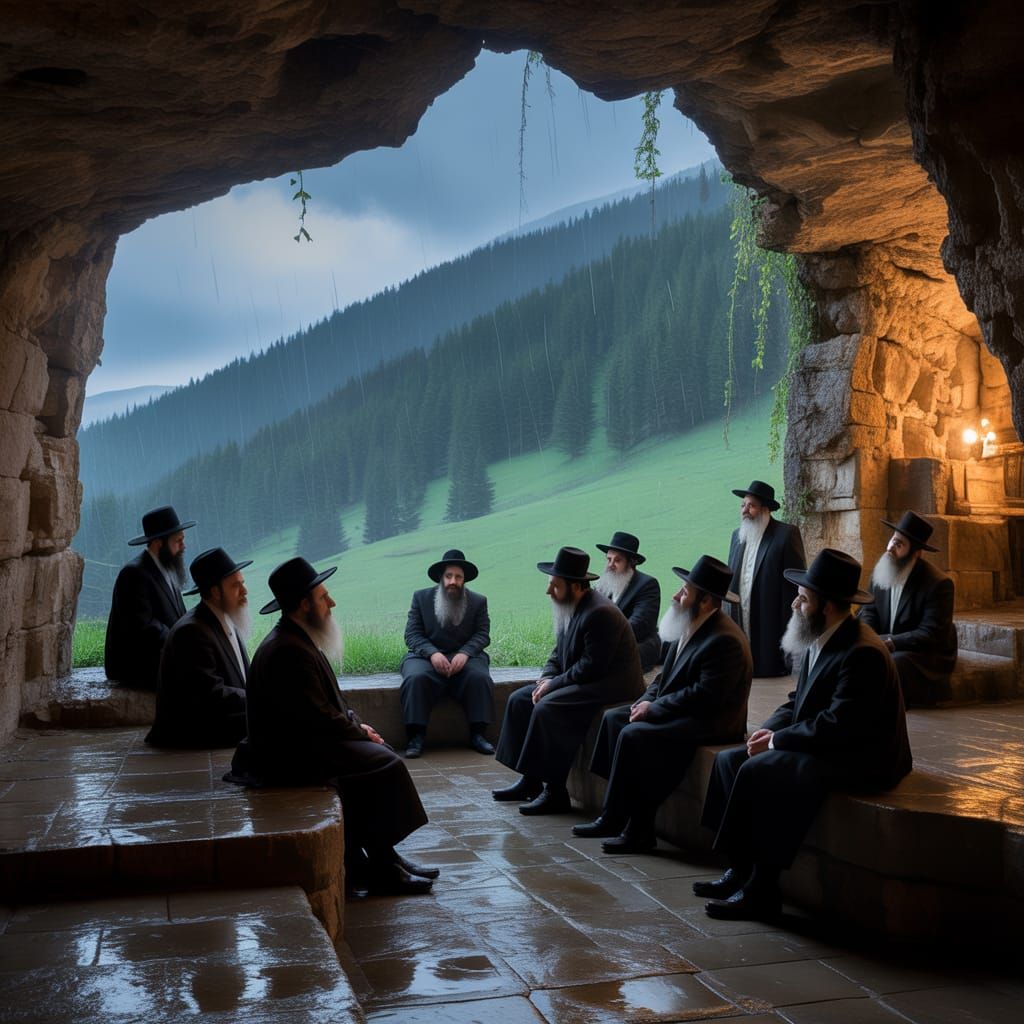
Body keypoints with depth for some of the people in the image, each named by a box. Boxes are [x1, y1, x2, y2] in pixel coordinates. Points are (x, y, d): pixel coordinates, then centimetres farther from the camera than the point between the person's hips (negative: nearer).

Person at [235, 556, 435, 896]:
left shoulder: (296, 640, 10)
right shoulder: (288, 651, -24)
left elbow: (328, 702, 18)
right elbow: (319, 718, -23)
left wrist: (356, 724, 4)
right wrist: (360, 732, -9)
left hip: (300, 740, 11)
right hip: (291, 755, -11)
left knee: (381, 753, 10)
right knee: (384, 765, -12)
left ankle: (381, 858, 12)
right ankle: (380, 869, -1)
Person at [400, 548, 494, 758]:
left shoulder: (478, 601, 11)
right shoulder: (421, 597, 9)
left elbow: (482, 634, 1)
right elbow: (412, 634, 0)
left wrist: (464, 653, -20)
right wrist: (432, 653, -19)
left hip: (464, 656, 1)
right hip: (427, 655, -1)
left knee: (480, 677, -31)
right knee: (416, 678, -33)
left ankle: (478, 735, -23)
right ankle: (416, 737, -29)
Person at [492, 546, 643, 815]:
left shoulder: (599, 613, -22)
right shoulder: (570, 609, 8)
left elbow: (591, 666, -25)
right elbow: (559, 654, 16)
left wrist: (553, 684, -17)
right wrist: (546, 678, -3)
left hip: (609, 686, -11)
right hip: (581, 682, 11)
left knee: (546, 708, -27)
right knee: (519, 699, 4)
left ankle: (555, 792, -19)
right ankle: (530, 780, 6)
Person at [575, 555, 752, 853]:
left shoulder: (725, 640, -22)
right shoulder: (690, 628, 9)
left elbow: (704, 696, -26)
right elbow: (667, 675, 17)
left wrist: (653, 708, -19)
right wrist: (647, 699, -2)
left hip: (710, 722, -11)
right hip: (678, 713, 11)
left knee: (634, 735, -24)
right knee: (613, 717, 3)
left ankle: (635, 830, -12)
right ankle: (613, 816, 1)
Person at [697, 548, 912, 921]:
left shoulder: (862, 653, -23)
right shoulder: (820, 642, 8)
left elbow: (838, 725, -27)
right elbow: (798, 702, 15)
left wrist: (777, 740, -17)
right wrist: (769, 730, -4)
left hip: (859, 760, -10)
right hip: (822, 747, 10)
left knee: (758, 772, -25)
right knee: (729, 760, 1)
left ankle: (761, 890, -14)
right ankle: (741, 871, 1)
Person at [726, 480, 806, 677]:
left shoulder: (787, 534, -4)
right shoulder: (737, 535, 16)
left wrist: (790, 624, -11)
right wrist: (728, 619, 9)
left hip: (771, 625, -5)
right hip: (739, 623, 5)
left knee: (769, 671, -2)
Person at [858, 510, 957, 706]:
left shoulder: (938, 584, -16)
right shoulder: (881, 571, 2)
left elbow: (930, 635, -20)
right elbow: (869, 610, 7)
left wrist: (889, 642, -28)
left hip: (927, 655, -6)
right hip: (887, 647, 6)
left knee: (894, 664, -36)